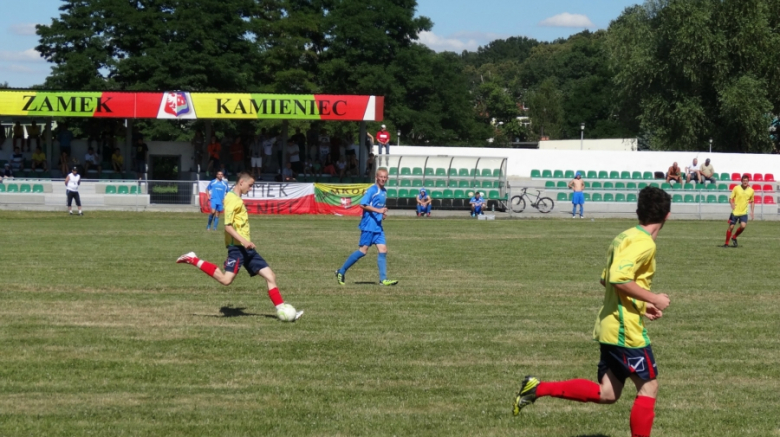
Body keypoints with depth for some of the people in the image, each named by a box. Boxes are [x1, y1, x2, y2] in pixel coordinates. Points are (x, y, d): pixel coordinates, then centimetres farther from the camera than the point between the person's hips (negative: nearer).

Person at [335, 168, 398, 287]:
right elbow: (363, 204, -18)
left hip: (378, 226, 8)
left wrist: (383, 214, 10)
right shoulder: (372, 190, -10)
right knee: (363, 250, -7)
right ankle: (341, 272, 4)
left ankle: (383, 279, -1)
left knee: (383, 250, -1)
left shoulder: (384, 191, 15)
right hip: (368, 225, -8)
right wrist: (378, 210, -24)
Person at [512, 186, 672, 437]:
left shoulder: (626, 237, 14)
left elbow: (606, 279, 21)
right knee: (649, 387, 3)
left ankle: (537, 388, 7)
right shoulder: (643, 243, -16)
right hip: (626, 329, -9)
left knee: (606, 394, 11)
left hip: (610, 327, 9)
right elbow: (619, 278, -27)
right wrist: (653, 299, -18)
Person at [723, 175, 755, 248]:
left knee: (743, 226, -17)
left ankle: (734, 237, 10)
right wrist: (732, 204, -22)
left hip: (744, 212, 2)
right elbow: (731, 198, 0)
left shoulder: (751, 190, 3)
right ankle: (726, 243, 14)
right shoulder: (736, 188, -5)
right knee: (731, 227, -1)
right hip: (735, 212, -2)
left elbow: (752, 202, 16)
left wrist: (752, 212, 8)